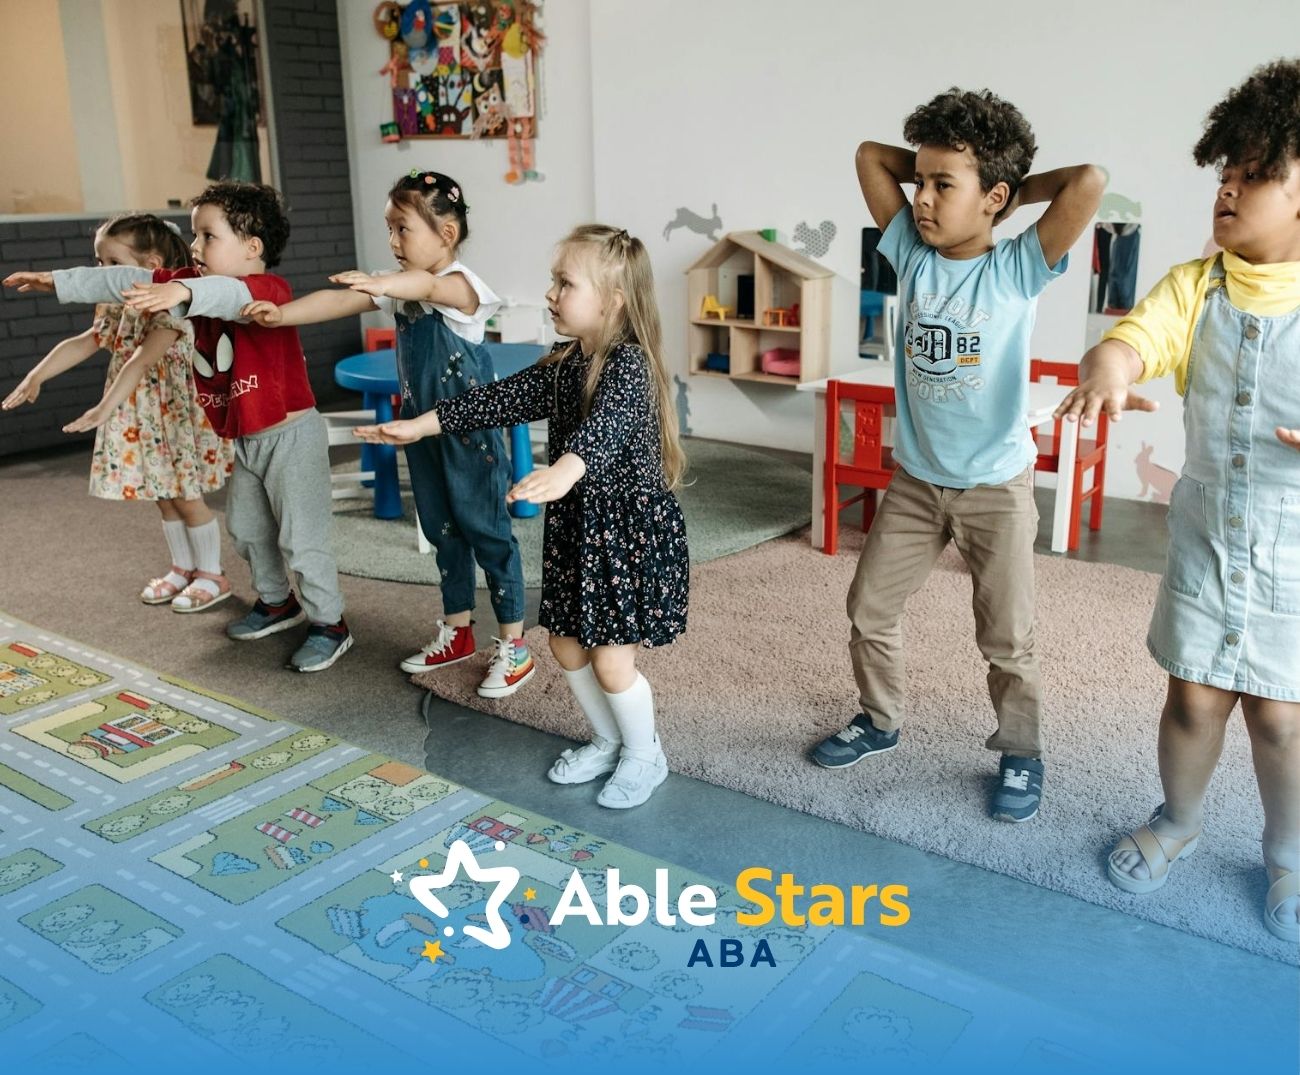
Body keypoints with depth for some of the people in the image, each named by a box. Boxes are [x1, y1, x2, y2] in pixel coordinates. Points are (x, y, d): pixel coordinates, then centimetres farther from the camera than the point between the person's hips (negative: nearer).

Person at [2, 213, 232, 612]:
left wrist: (105, 408, -41)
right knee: (164, 499, 16)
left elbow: (142, 361, -34)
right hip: (139, 424, 8)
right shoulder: (116, 311, 6)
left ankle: (211, 575, 17)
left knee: (186, 499, 2)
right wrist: (36, 377, -7)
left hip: (177, 420, -8)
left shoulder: (170, 309, -23)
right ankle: (182, 567, 31)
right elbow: (80, 344, 3)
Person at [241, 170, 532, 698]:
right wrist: (282, 314, -14)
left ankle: (513, 646, 11)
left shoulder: (460, 284, -19)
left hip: (470, 432, -8)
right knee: (442, 530, 17)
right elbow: (340, 300, -1)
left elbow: (429, 285, -41)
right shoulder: (398, 286, 6)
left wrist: (383, 284, -62)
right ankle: (457, 632, 32)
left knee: (487, 531, 0)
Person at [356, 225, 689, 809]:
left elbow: (605, 424, -40)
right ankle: (607, 742, 37)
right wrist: (418, 426, 11)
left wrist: (562, 471, -59)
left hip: (630, 527, -8)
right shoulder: (563, 365, 6)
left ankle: (644, 755, 23)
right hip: (576, 523, 9)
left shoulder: (629, 364, -20)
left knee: (611, 660, -3)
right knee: (566, 645, 15)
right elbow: (499, 399, 12)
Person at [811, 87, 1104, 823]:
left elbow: (1091, 180, -28)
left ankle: (1022, 754, 28)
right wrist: (940, 167, -5)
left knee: (1007, 638, 7)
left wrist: (1014, 189, -14)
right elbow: (870, 154, -1)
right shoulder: (912, 253, -4)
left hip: (997, 486, -4)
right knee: (870, 608, 13)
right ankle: (880, 721, 35)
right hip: (916, 479, 5)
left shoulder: (1019, 269, -15)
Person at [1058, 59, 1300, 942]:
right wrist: (1108, 369, -46)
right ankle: (1178, 822, 38)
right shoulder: (1195, 286, -4)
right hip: (1206, 539, 2)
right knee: (1195, 699, 9)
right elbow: (1133, 337, -20)